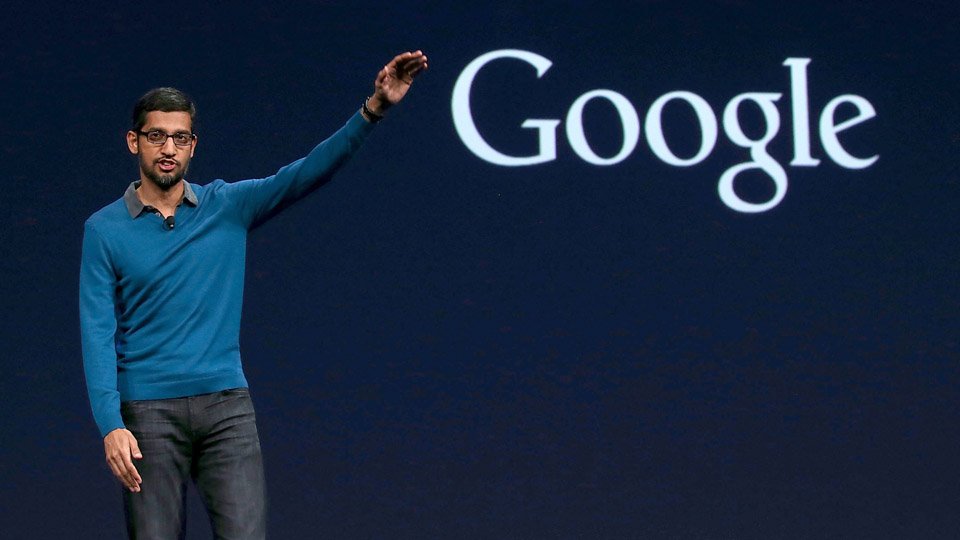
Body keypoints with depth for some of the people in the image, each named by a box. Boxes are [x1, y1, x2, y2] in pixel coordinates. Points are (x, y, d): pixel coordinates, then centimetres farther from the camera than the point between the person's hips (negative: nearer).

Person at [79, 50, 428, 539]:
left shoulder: (228, 205, 6)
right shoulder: (104, 228, 1)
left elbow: (307, 173, -4)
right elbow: (97, 333, -4)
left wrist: (373, 109, -18)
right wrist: (110, 425, -16)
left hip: (227, 407, 2)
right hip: (149, 411, -1)